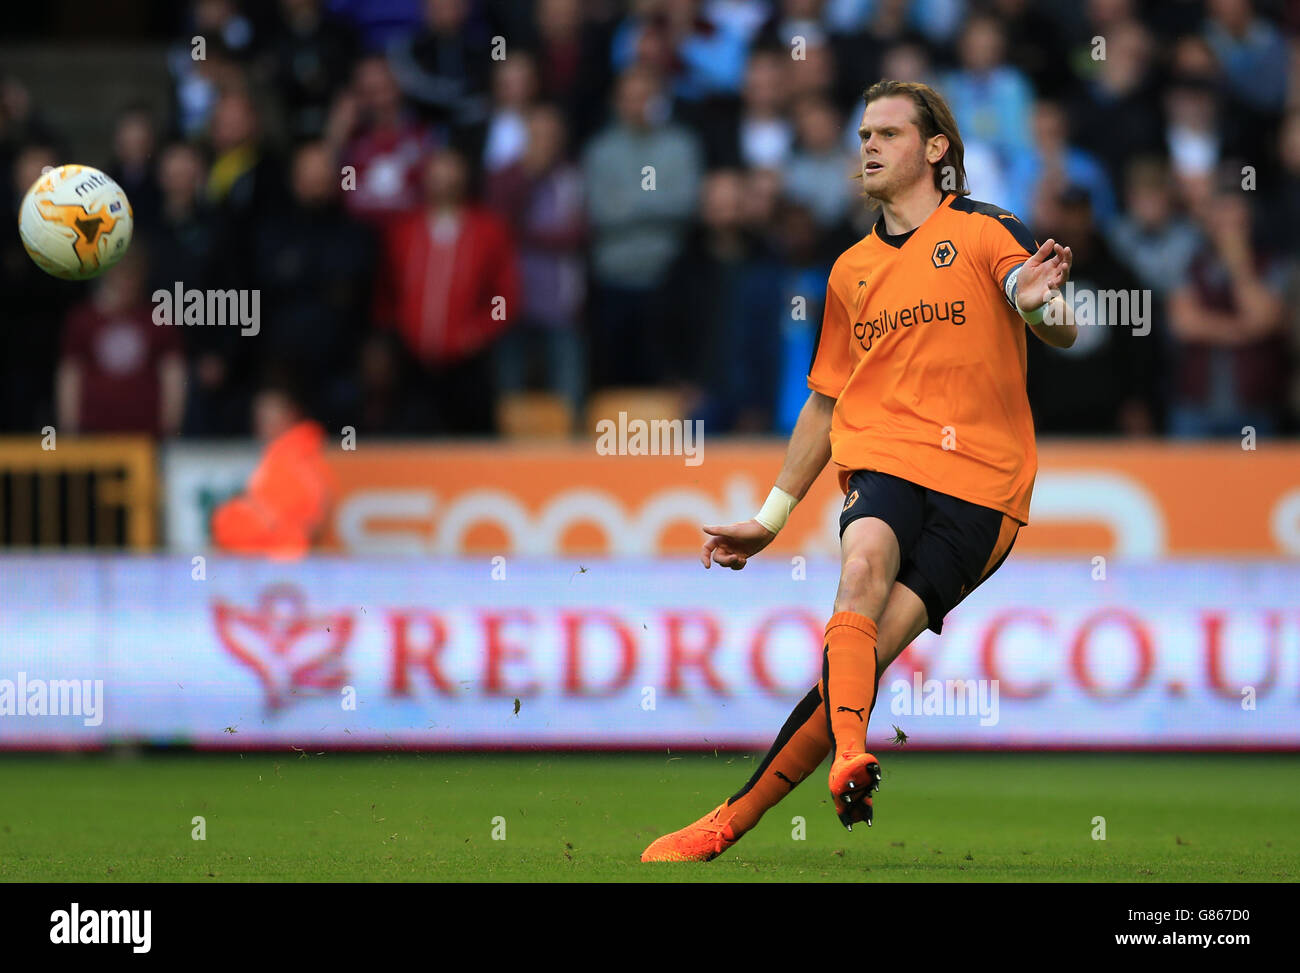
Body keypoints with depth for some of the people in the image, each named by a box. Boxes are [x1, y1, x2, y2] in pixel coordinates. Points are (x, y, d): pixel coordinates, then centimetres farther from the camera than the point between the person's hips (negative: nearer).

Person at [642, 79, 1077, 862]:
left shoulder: (985, 231, 5)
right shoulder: (853, 270, 21)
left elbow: (1063, 333, -6)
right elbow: (827, 400, 29)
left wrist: (1041, 304, -31)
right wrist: (771, 518, 27)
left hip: (980, 487, -3)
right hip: (883, 462, 3)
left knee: (866, 648, -17)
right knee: (865, 560, -32)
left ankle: (731, 823, -15)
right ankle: (849, 759, -52)